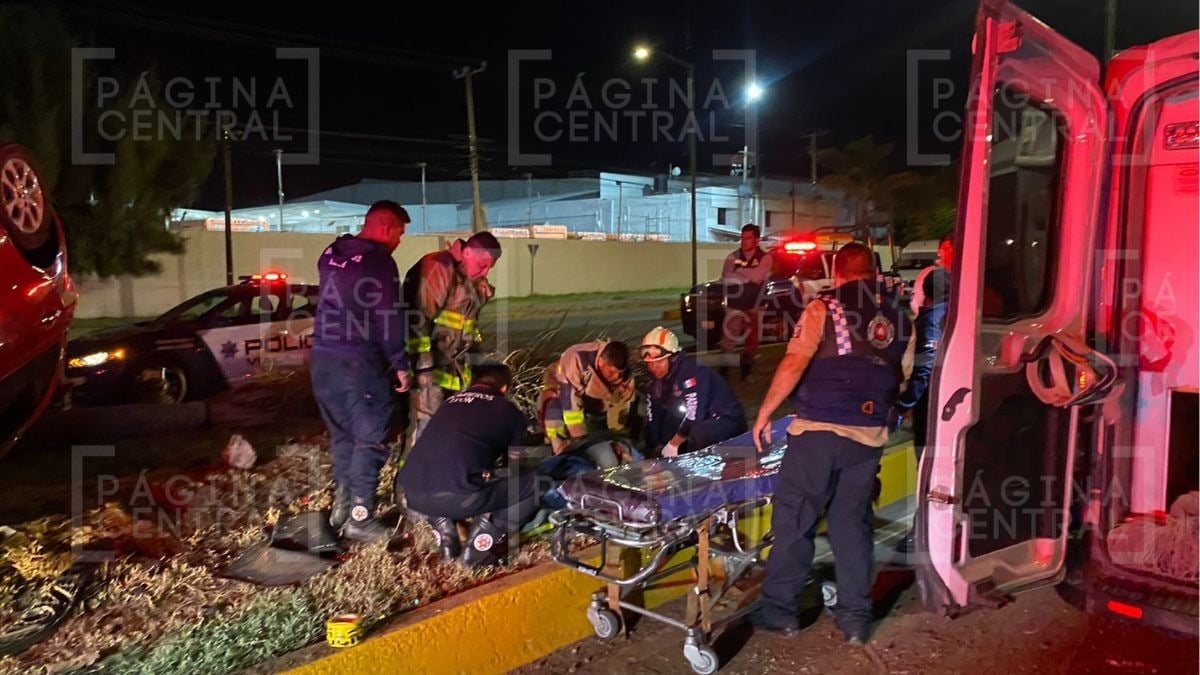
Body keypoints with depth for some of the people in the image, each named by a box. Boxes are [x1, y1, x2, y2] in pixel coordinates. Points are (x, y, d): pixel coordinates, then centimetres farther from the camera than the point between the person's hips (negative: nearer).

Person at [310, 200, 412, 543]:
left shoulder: (331, 254, 13)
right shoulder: (379, 261, -11)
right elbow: (388, 318, -14)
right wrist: (400, 364, -9)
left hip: (323, 358, 8)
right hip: (359, 363, -8)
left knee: (341, 434, 18)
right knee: (371, 438, -1)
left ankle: (342, 505, 25)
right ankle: (359, 516, 1)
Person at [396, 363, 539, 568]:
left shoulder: (449, 401, 28)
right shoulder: (509, 411, 16)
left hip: (412, 494, 6)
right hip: (457, 496, -6)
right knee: (534, 483, 11)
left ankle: (446, 538, 19)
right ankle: (477, 550, 6)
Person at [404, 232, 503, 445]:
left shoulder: (474, 280, 11)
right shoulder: (438, 268, -18)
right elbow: (417, 317, -23)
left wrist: (473, 349, 19)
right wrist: (423, 361, -24)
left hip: (455, 363, 9)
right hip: (430, 362, -9)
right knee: (429, 423, -9)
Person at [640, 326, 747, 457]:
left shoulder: (692, 372, -25)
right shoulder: (657, 380, 0)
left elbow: (694, 415, -29)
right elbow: (653, 418, 1)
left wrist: (673, 444, -21)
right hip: (704, 421, 8)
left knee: (697, 434, -35)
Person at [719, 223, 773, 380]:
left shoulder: (765, 258, -4)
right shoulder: (733, 257, 1)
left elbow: (758, 277, -21)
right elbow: (726, 278, -10)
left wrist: (739, 269, -13)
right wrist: (748, 276, -17)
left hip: (754, 307, 0)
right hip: (734, 305, 0)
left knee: (752, 342, 13)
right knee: (727, 342, -7)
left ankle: (746, 371, 32)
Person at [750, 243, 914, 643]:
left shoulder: (823, 308, -4)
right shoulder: (899, 320, 11)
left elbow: (794, 363, -14)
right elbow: (900, 381, 18)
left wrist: (765, 413, -9)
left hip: (818, 429, -4)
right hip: (868, 436, 5)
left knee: (794, 520, 7)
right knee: (853, 522, 14)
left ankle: (780, 612, 15)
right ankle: (855, 619, 21)